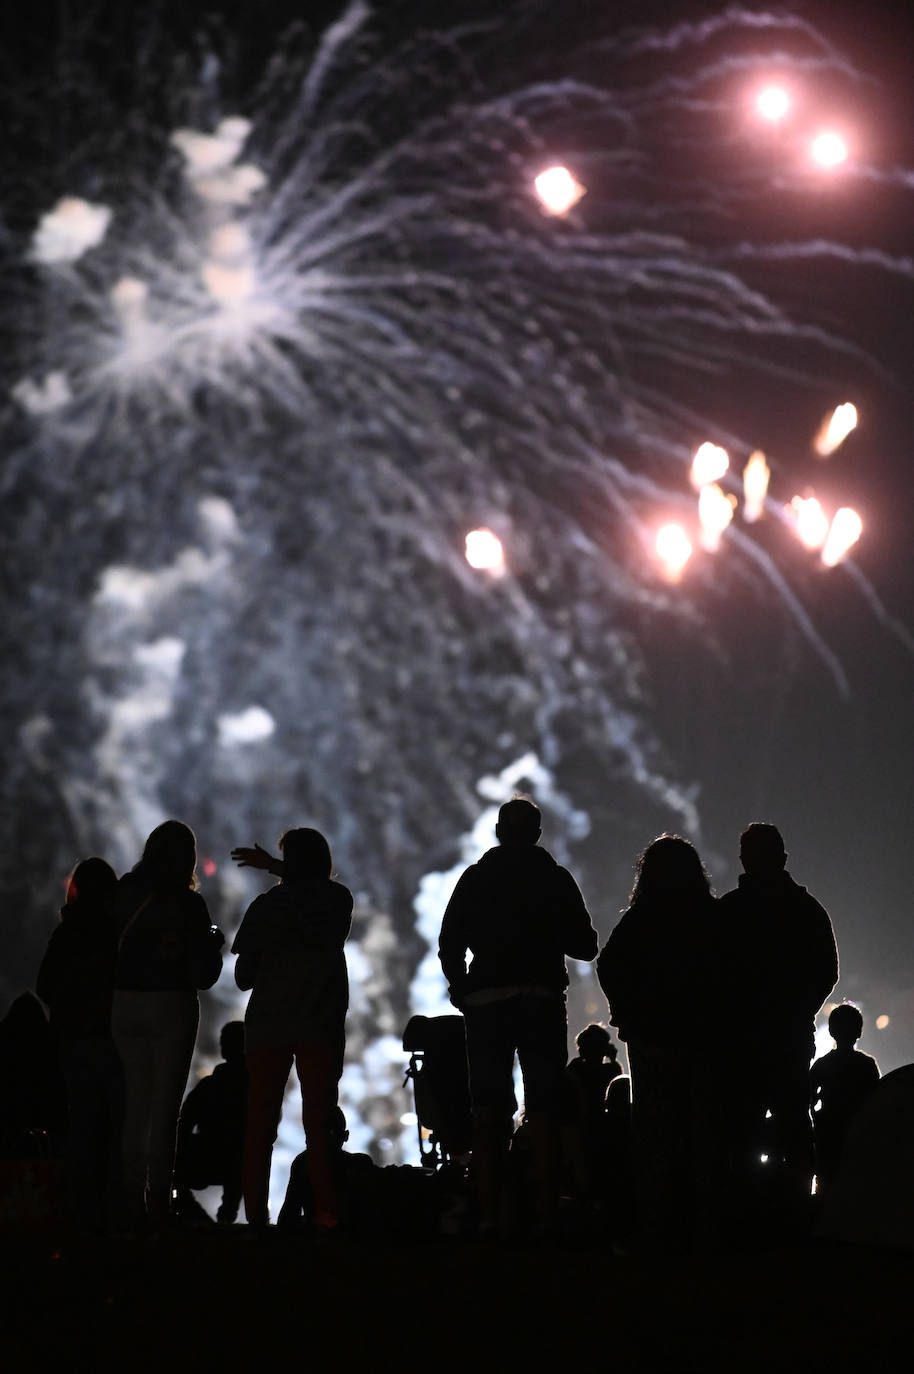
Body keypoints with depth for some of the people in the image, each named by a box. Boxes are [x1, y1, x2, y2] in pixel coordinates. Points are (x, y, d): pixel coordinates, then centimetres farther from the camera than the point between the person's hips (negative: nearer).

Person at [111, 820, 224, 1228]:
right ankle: (158, 1194, -2)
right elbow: (204, 973, -7)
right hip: (171, 1005, -3)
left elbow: (108, 949, 3)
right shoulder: (188, 904, -9)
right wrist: (214, 941, 8)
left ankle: (133, 1195, 9)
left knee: (136, 1099, 11)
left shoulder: (124, 894, 0)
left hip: (125, 1005, 4)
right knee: (165, 1102, 2)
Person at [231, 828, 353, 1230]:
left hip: (267, 1024, 0)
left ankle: (256, 1215, 0)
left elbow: (243, 977, 2)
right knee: (318, 1122, 0)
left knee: (260, 1125, 5)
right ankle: (326, 1216, -10)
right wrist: (273, 866, 35)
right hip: (321, 1027, 0)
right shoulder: (339, 900, 4)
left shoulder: (266, 906, 0)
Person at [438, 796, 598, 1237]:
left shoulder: (475, 877, 4)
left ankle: (488, 1213, -3)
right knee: (543, 1108, 1)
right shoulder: (556, 878, 2)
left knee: (489, 1108, 4)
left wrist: (460, 989, 17)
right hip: (542, 998, -1)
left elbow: (449, 946, 2)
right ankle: (547, 1211, -6)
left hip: (485, 1001, 1)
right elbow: (585, 947, 5)